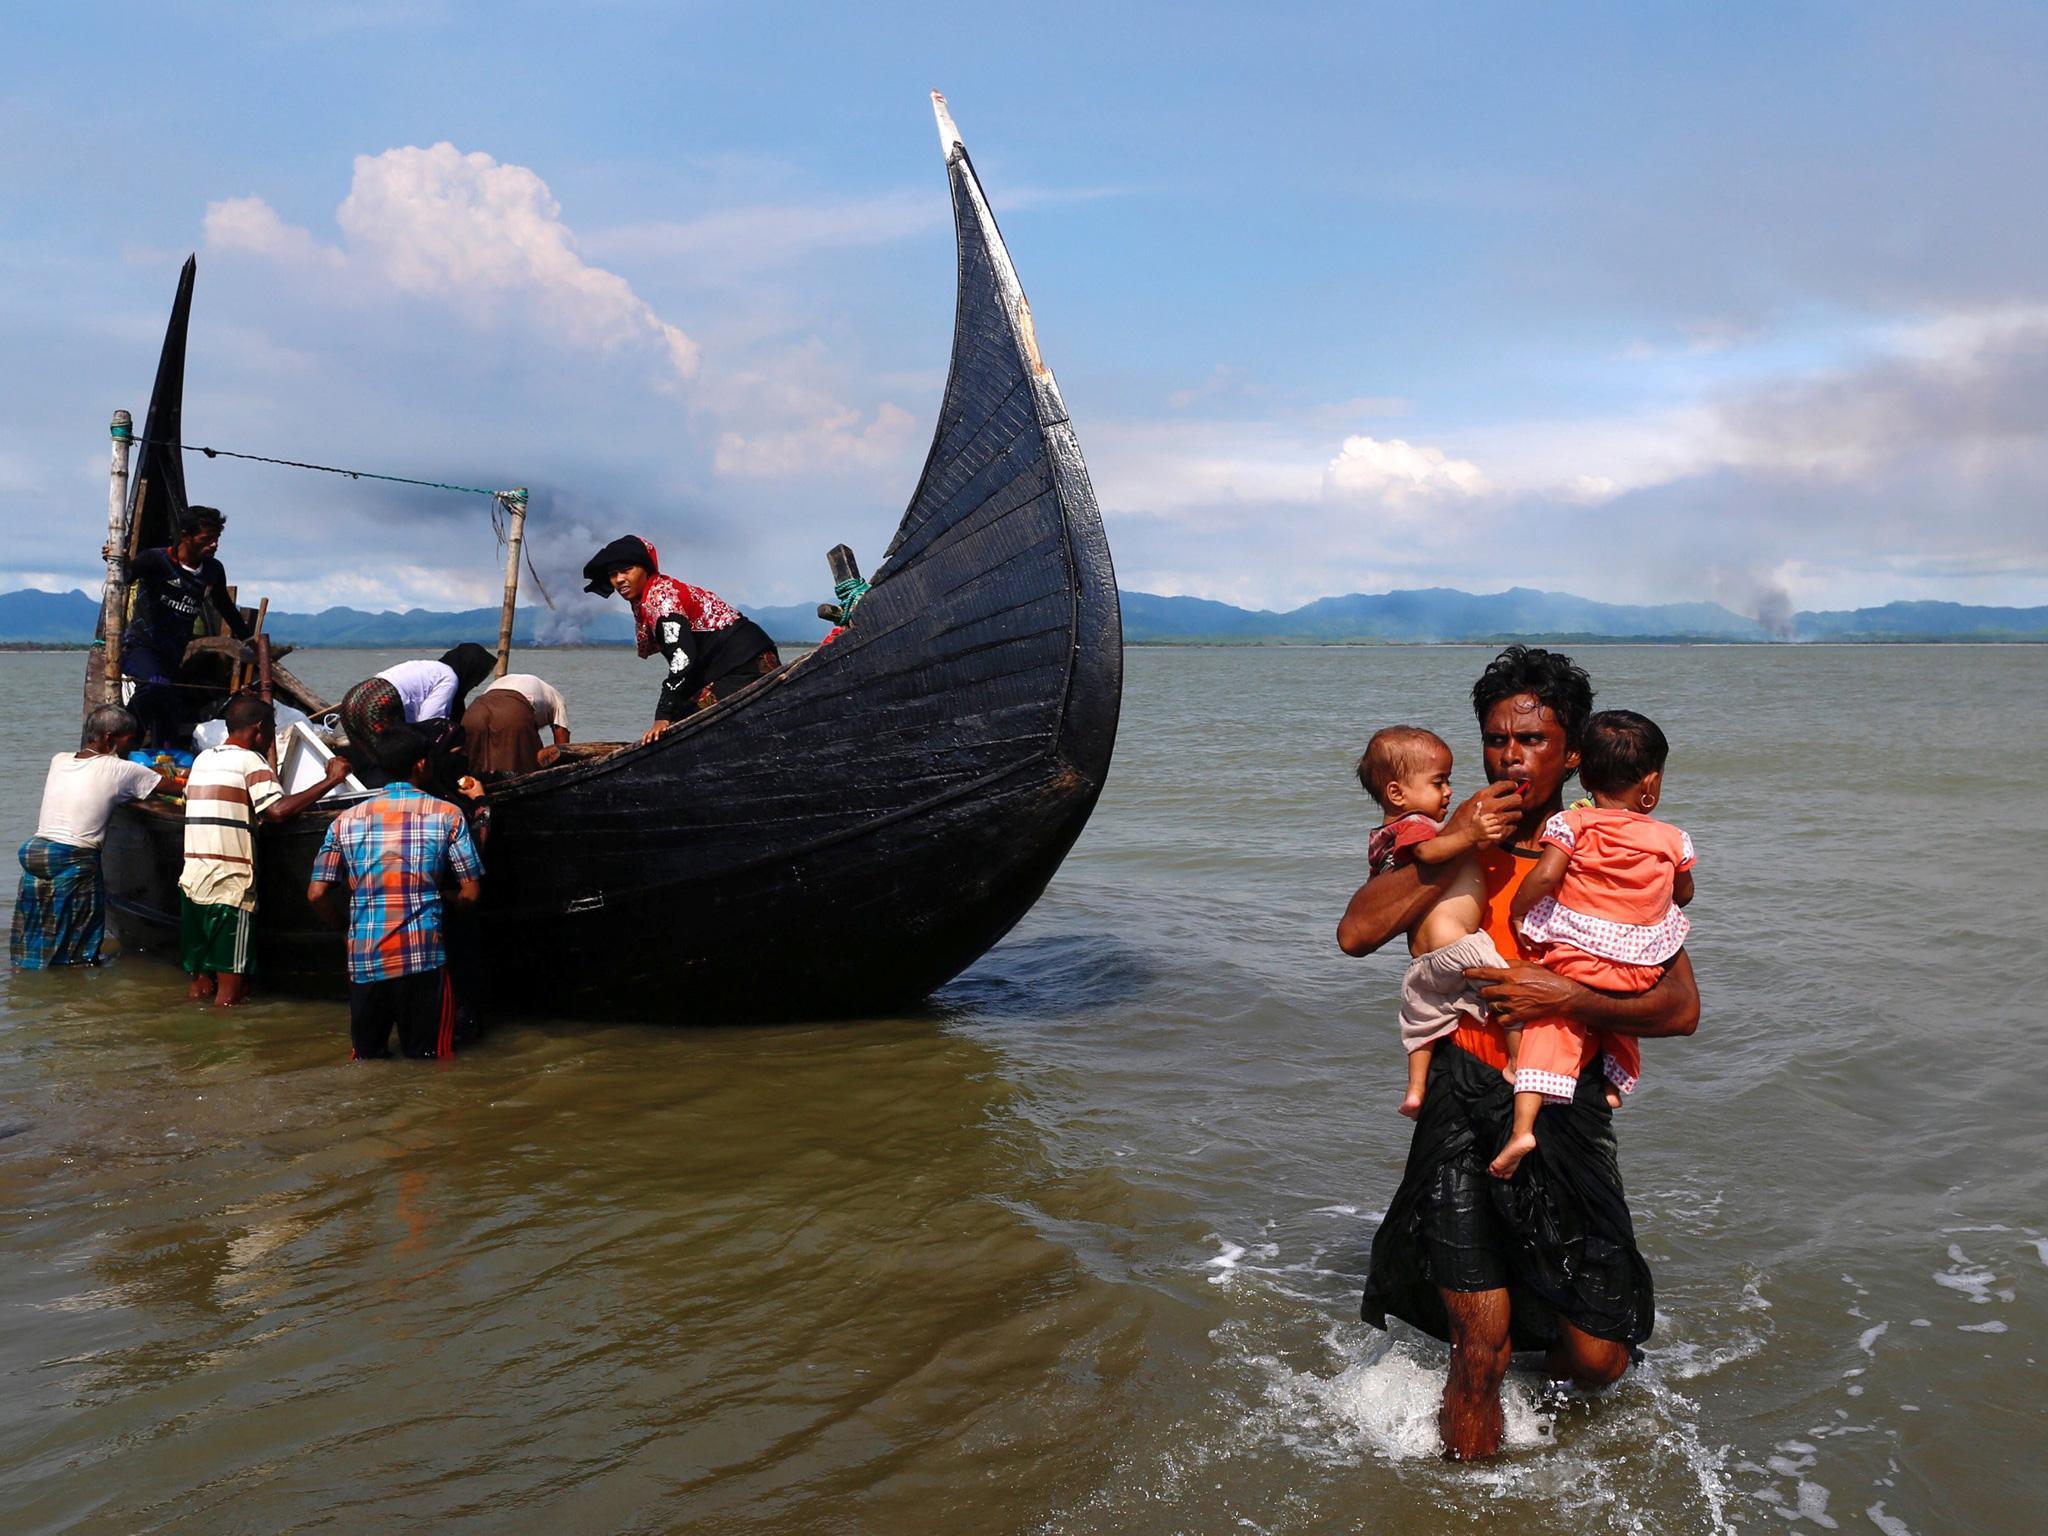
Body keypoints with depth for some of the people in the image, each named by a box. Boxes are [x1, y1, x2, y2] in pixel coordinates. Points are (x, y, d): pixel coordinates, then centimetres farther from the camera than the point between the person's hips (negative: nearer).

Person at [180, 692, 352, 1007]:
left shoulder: (202, 759, 14)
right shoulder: (250, 761, -8)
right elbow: (277, 810, -24)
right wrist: (331, 780, -21)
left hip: (191, 881, 7)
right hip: (230, 886, -7)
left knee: (200, 982, 14)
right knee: (230, 989, -1)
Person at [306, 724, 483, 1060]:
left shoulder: (347, 820, 8)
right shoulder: (446, 815, 1)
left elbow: (317, 894, 6)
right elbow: (471, 893, 1)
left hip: (364, 957, 2)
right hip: (424, 955, -2)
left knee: (366, 1057, 17)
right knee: (431, 1059, 4)